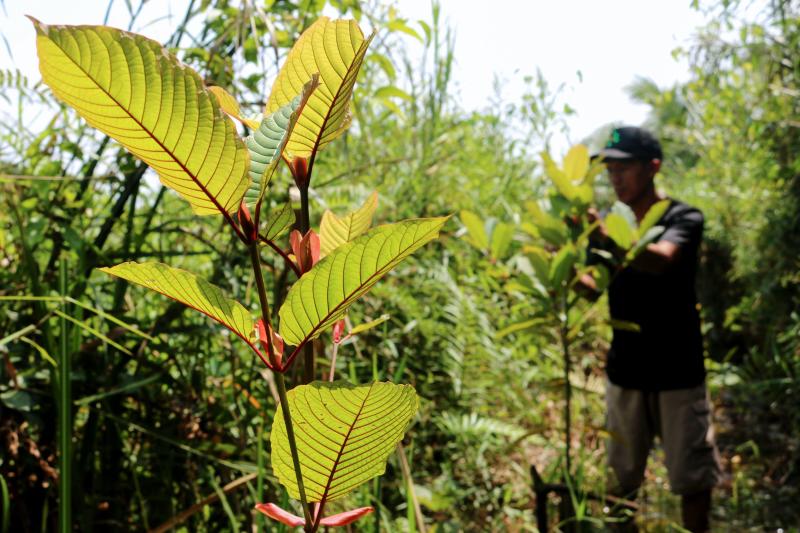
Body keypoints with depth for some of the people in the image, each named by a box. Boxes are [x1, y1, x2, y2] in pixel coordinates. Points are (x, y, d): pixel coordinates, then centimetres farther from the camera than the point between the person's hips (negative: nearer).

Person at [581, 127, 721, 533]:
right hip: (624, 372, 4)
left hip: (678, 375, -4)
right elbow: (595, 287, 5)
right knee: (621, 479, 9)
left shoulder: (683, 218, -9)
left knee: (692, 480, 5)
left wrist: (605, 238, -47)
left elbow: (661, 260, -31)